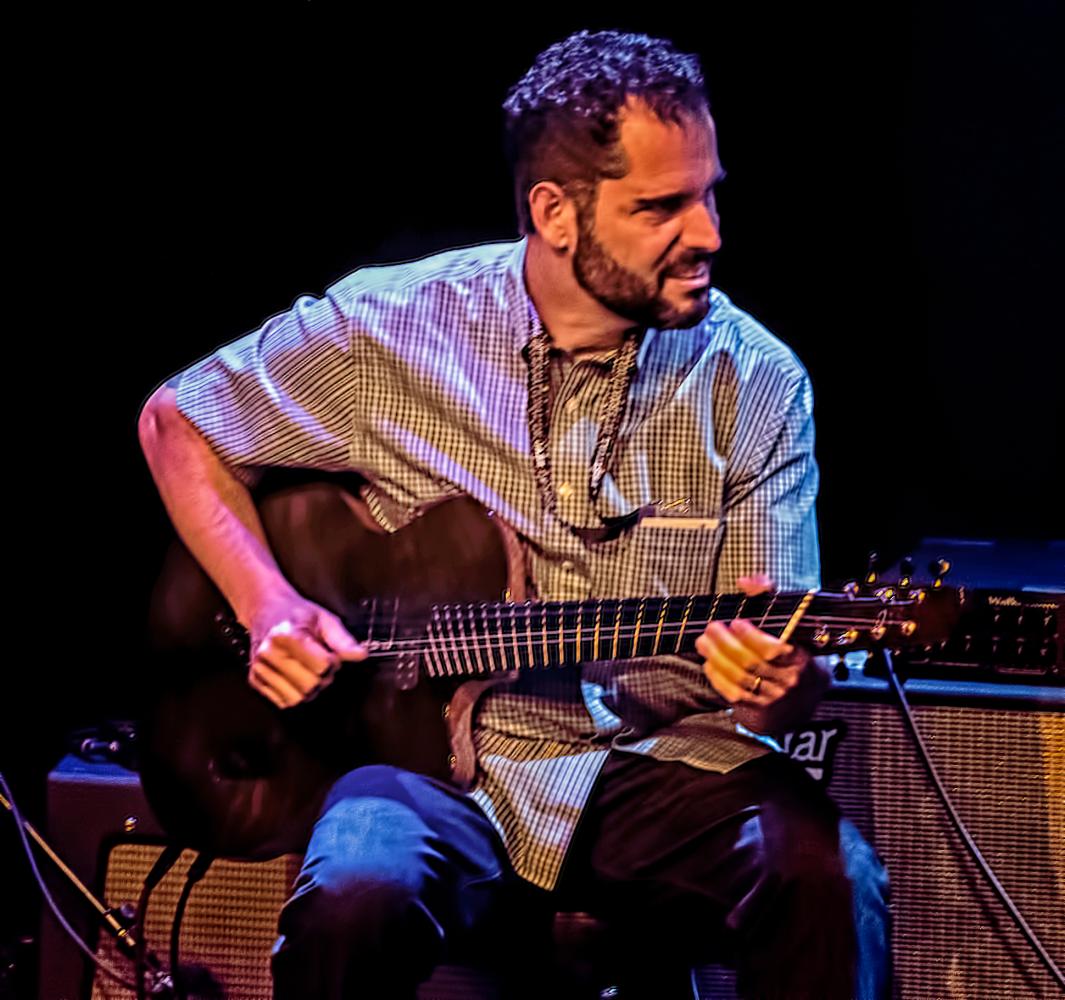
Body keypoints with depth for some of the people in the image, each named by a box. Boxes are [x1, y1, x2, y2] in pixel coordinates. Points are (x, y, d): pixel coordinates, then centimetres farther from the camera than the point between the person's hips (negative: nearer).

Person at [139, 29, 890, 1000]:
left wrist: (781, 682, -24)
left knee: (830, 877, -31)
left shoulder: (754, 382, 0)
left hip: (661, 761, 1)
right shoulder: (387, 329, -2)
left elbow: (794, 666, 2)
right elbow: (176, 420, 12)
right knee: (355, 897, -34)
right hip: (437, 753, 0)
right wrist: (265, 603, -3)